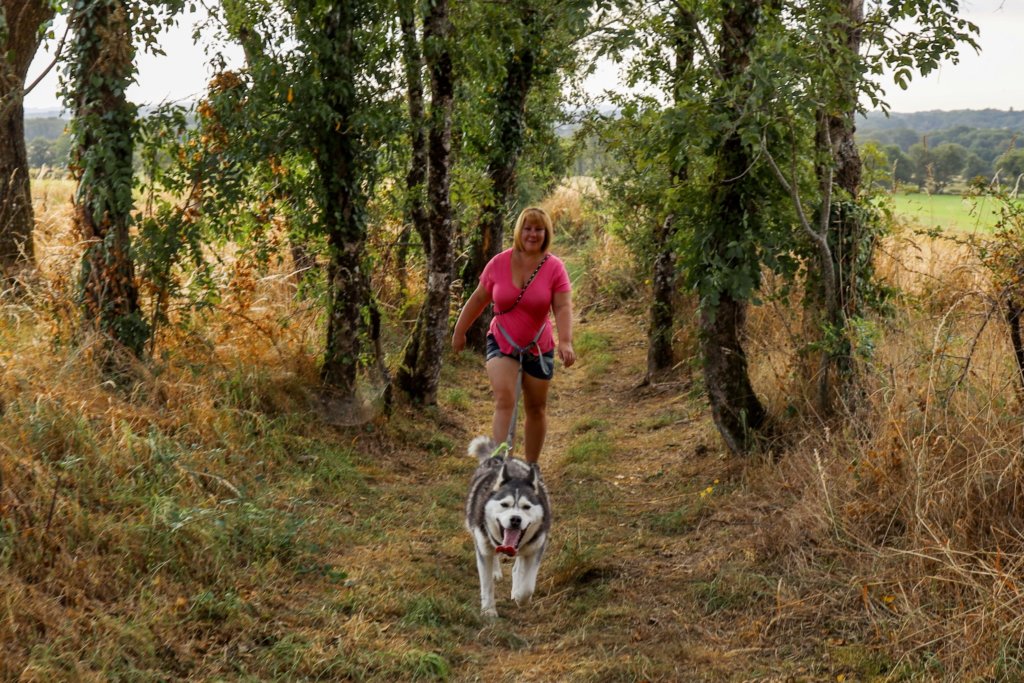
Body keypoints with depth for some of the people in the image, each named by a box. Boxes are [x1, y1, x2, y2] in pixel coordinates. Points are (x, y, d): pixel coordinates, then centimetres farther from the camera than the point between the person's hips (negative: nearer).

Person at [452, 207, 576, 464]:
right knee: (504, 400, -19)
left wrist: (565, 341, -33)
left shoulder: (555, 267, -11)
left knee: (536, 409, 12)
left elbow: (563, 307, -18)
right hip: (502, 343, -1)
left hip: (538, 348, 1)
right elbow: (478, 299, 4)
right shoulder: (499, 263, -8)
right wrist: (460, 331, 10)